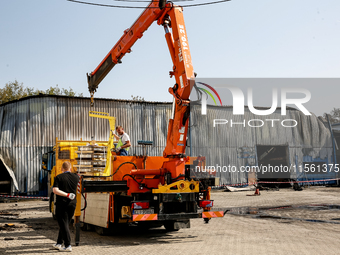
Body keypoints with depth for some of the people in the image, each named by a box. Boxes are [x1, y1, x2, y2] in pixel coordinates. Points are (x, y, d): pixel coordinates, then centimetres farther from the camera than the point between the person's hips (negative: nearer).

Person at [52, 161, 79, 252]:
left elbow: (55, 190, -21)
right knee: (66, 223, 16)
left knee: (63, 224, 0)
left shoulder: (59, 177, -9)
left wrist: (67, 195, -20)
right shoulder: (76, 176, 1)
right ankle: (59, 243, 24)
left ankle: (68, 245, -5)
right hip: (72, 203, 4)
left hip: (62, 203, -4)